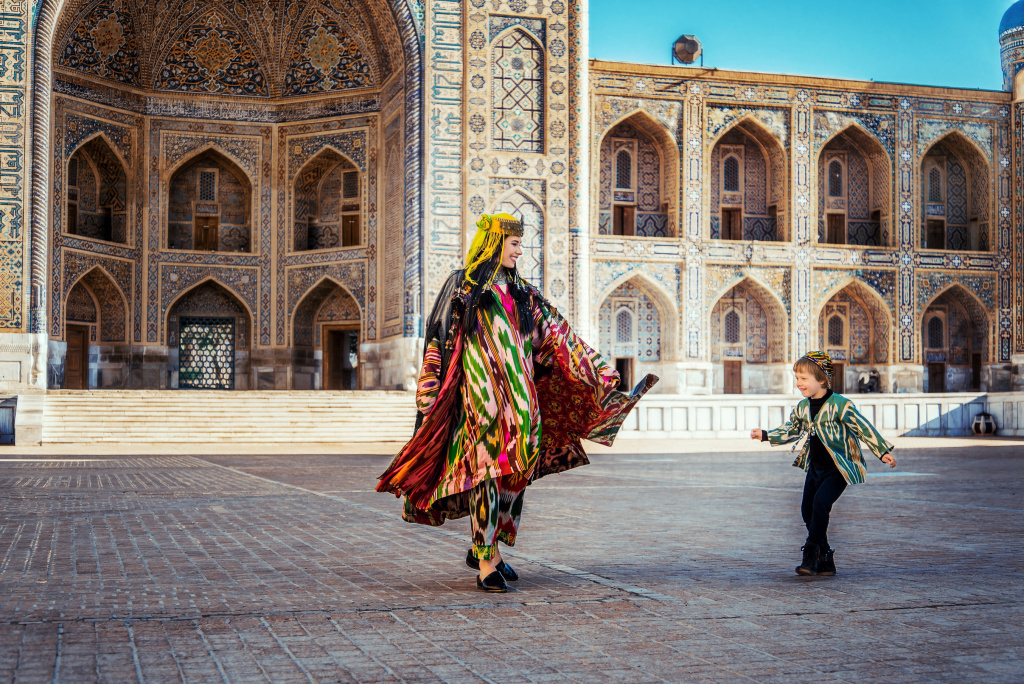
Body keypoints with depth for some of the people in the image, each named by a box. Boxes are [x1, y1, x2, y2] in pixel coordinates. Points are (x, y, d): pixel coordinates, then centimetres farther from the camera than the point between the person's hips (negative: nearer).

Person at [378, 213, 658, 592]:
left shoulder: (523, 295, 16)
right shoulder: (461, 287, 4)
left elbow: (559, 335, 14)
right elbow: (439, 342, 2)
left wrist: (603, 372, 9)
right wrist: (428, 393, -5)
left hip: (519, 397, 5)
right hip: (480, 396, -5)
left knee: (515, 472, 4)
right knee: (485, 469, -10)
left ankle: (484, 548, 20)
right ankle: (485, 563, -5)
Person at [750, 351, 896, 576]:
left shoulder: (839, 404, -17)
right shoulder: (802, 407, 5)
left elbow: (863, 428, -12)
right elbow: (791, 431, 20)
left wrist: (883, 452, -11)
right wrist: (765, 435, 12)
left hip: (839, 468, -8)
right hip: (815, 467, 8)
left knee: (821, 502, -23)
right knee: (807, 509, 4)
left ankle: (811, 554, -13)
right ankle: (825, 560, 16)